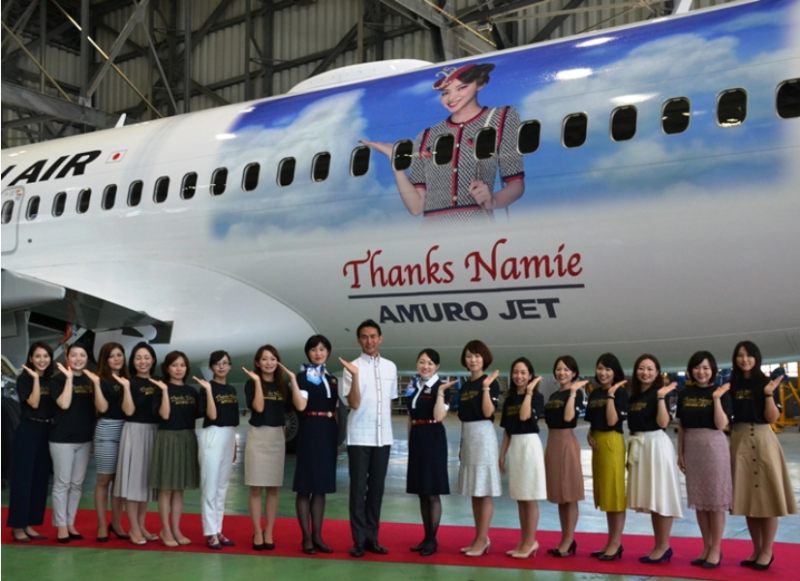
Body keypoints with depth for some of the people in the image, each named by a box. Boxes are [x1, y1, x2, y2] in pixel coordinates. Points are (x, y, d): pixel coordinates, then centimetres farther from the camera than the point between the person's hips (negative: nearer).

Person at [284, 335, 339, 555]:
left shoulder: (332, 379, 15)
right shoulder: (303, 376, -4)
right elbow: (300, 406, -19)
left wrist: (337, 438, 12)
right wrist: (293, 379, -24)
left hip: (329, 433, 6)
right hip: (310, 431, -6)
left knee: (321, 487, 9)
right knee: (306, 486, -1)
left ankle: (317, 536, 15)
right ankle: (306, 537, 5)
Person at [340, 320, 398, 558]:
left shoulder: (390, 367, 7)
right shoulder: (352, 367, -6)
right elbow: (354, 403, -13)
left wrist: (386, 426, 12)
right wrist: (355, 376, -24)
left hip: (383, 436, 4)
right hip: (359, 436, -4)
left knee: (377, 487, 9)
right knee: (358, 488, 1)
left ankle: (372, 537, 17)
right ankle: (359, 540, 7)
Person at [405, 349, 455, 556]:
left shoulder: (441, 387, -7)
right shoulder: (413, 387, 12)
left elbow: (439, 416, -18)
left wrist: (440, 392, -23)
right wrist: (410, 442, 14)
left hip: (433, 439, -7)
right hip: (416, 439, 7)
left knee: (432, 492, -2)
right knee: (422, 492, 11)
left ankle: (432, 539, 6)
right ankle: (426, 537, 19)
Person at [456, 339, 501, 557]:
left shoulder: (491, 382, -7)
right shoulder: (465, 385, 15)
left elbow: (488, 412, -17)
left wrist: (486, 387, -22)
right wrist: (462, 445, 17)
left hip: (483, 435, -8)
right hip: (467, 436, 8)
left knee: (485, 491, -5)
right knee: (474, 491, 10)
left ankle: (482, 539, -3)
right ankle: (480, 538, 16)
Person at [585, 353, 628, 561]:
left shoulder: (620, 392, -7)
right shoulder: (594, 394, 14)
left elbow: (612, 421, -17)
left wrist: (611, 395, -16)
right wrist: (589, 435, -1)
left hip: (612, 443, -8)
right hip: (598, 444, 8)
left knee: (615, 492, -4)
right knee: (604, 493, 11)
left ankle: (616, 543, 2)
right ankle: (612, 542, 18)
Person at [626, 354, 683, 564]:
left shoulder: (658, 393, -7)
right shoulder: (633, 396, 14)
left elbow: (663, 423, -18)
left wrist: (661, 397, -22)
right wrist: (631, 450, 14)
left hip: (656, 444, -8)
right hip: (638, 446, 8)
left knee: (660, 496, -4)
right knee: (649, 497, 10)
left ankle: (664, 546, 1)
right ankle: (659, 545, 16)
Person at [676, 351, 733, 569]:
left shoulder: (720, 392, -5)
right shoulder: (685, 393, 6)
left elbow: (721, 424, -13)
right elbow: (682, 426, 10)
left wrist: (716, 399, -19)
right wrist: (680, 453, 7)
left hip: (714, 446, -4)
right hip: (692, 447, 5)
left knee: (715, 499, 1)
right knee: (698, 500, 10)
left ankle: (716, 549, 11)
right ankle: (706, 547, 20)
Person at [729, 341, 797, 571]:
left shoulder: (766, 383, -3)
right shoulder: (732, 385, 6)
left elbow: (772, 418, -9)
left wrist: (769, 395, -21)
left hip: (762, 440, -4)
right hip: (739, 441, 4)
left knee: (766, 495, -1)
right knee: (747, 496, 8)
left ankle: (767, 551, 8)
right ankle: (756, 549, 18)